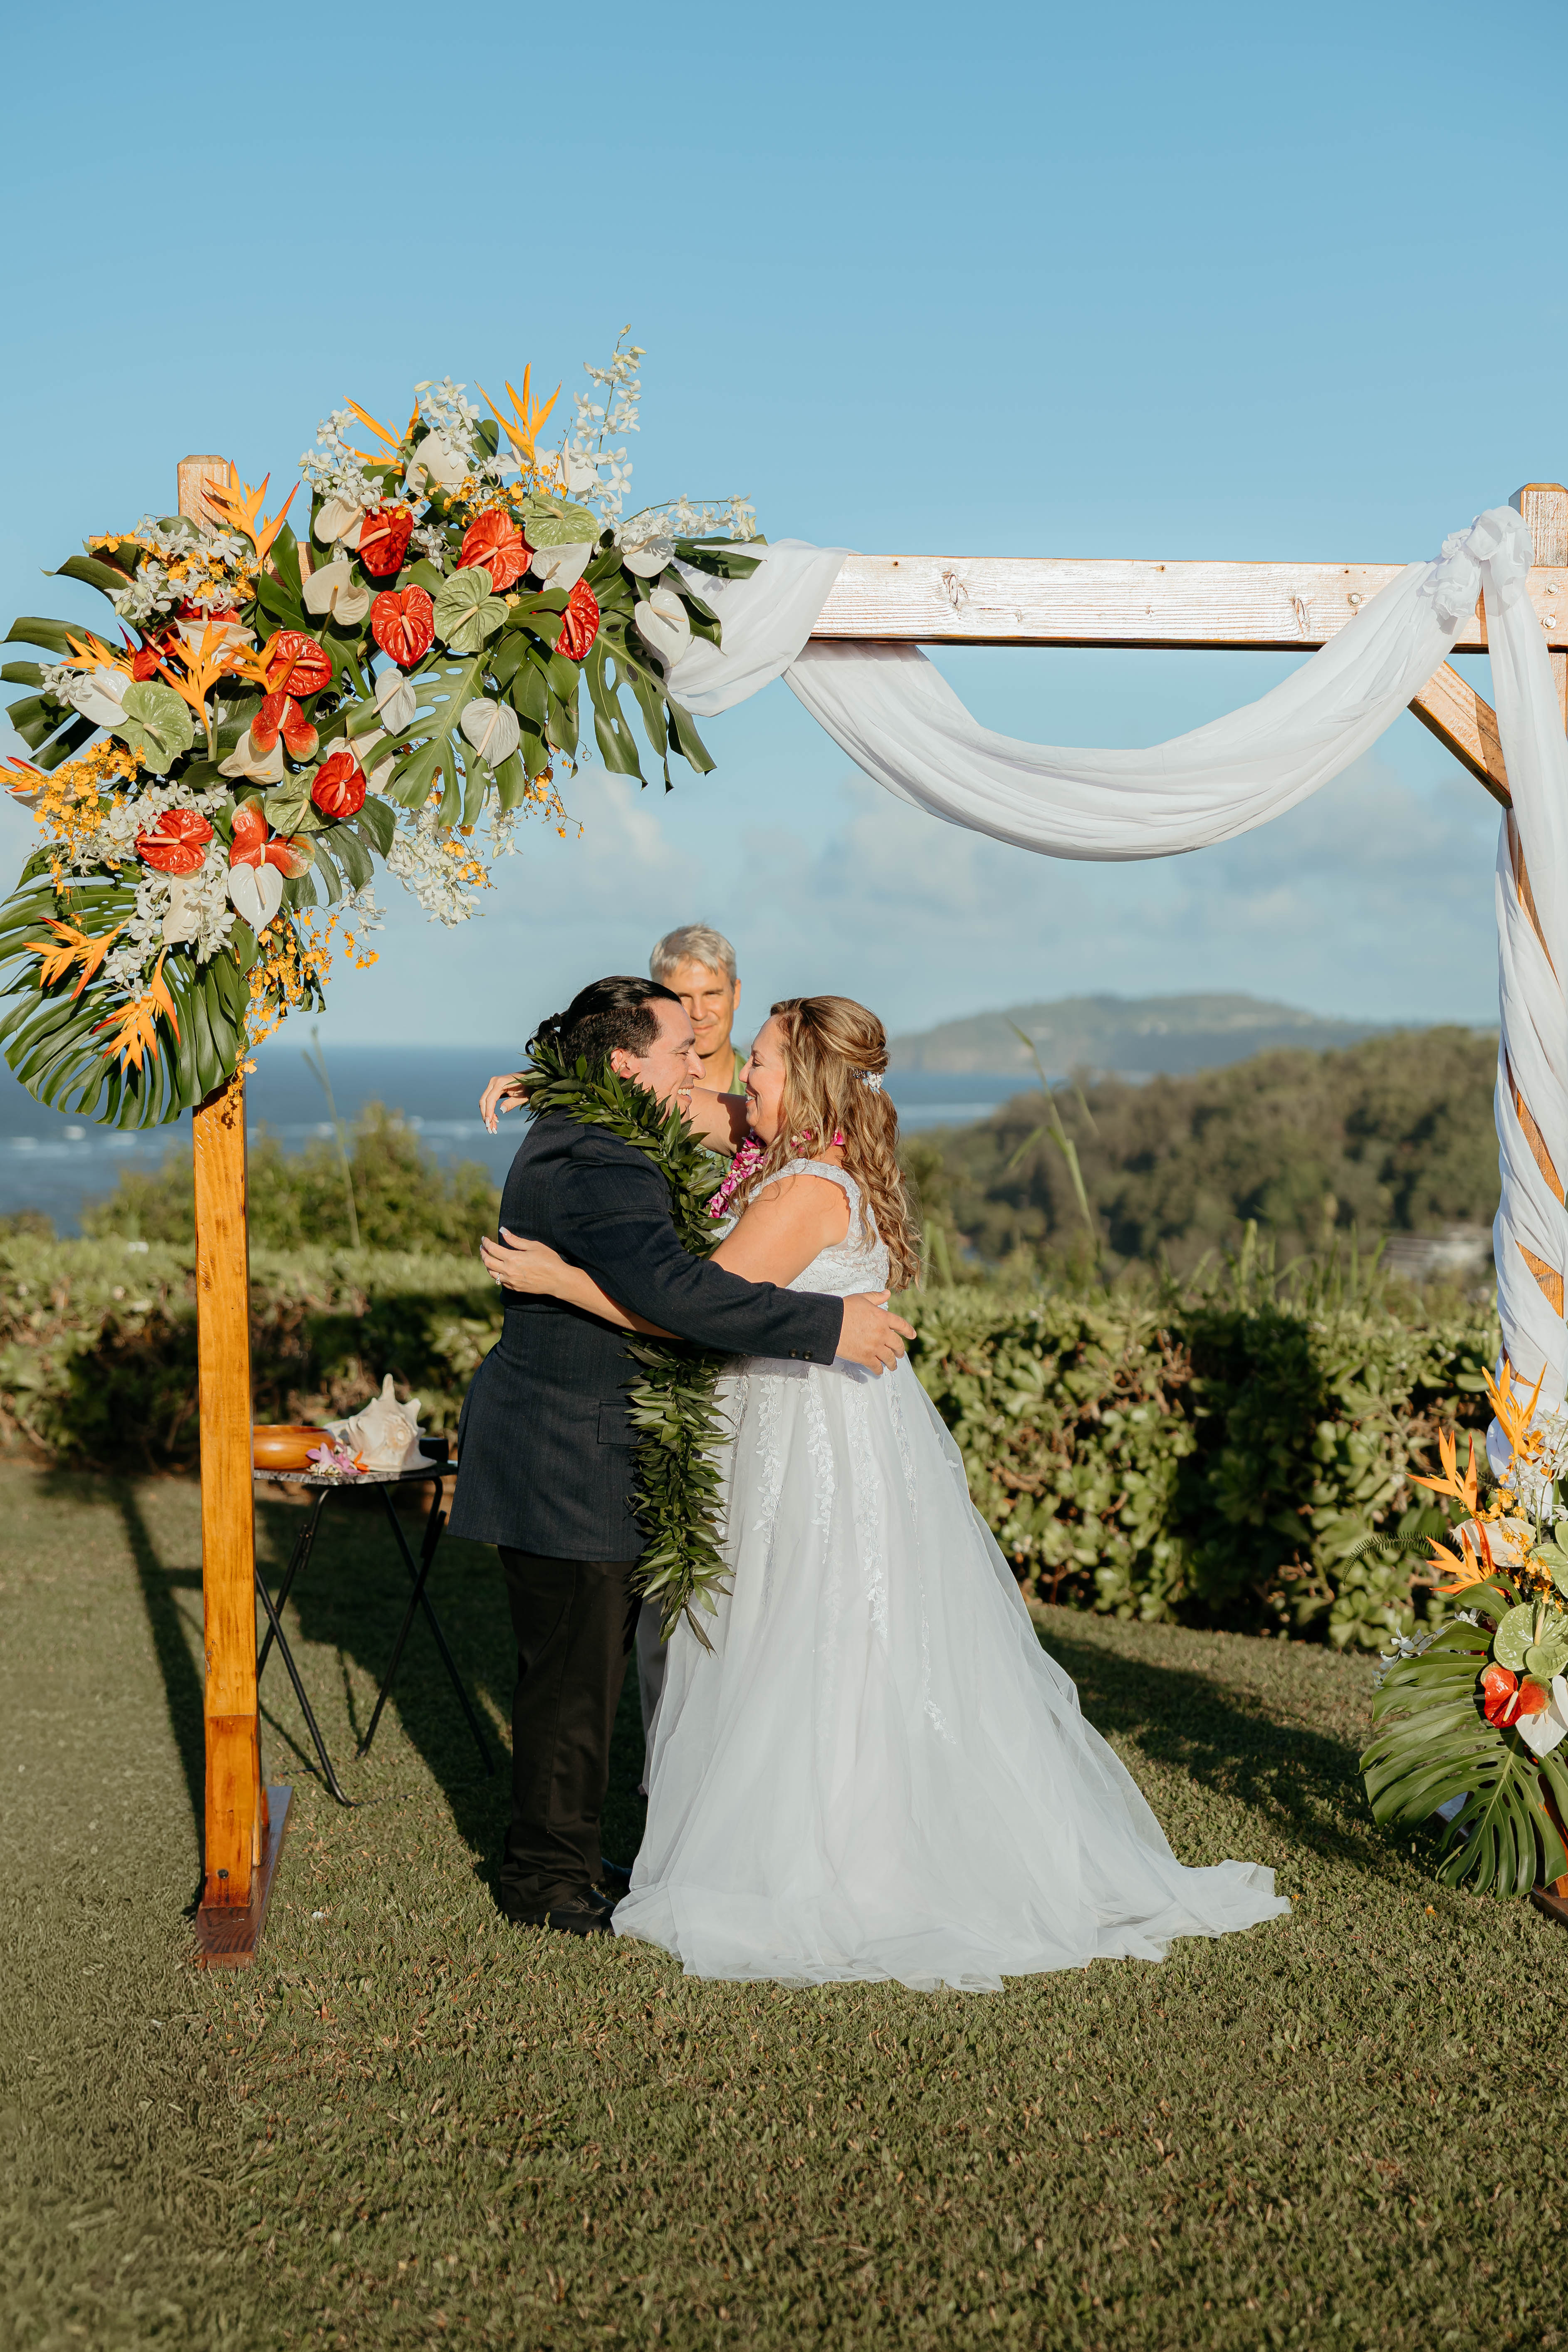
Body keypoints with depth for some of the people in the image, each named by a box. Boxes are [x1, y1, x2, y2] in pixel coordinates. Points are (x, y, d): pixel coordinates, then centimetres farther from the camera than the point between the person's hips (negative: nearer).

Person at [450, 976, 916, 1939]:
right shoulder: (596, 1168, -25)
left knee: (586, 1664, 20)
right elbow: (673, 1288, -40)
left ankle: (552, 1856, 33)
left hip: (564, 1450, 11)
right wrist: (827, 1324, -38)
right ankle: (549, 1880, 17)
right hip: (570, 1468, -11)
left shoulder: (573, 1145, 11)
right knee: (576, 1671, 2)